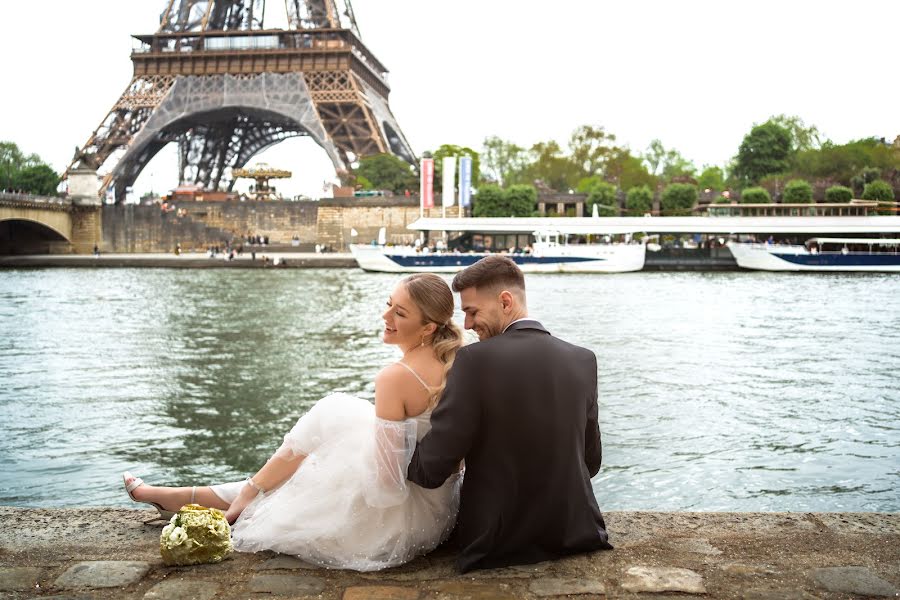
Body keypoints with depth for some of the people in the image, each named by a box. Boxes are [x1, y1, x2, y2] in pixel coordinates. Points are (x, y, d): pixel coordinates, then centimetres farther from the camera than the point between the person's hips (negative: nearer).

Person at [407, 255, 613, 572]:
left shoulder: (475, 360, -20)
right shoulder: (583, 360, -3)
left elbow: (431, 470, -17)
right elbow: (590, 461, 6)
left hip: (497, 544, -4)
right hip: (576, 532, 5)